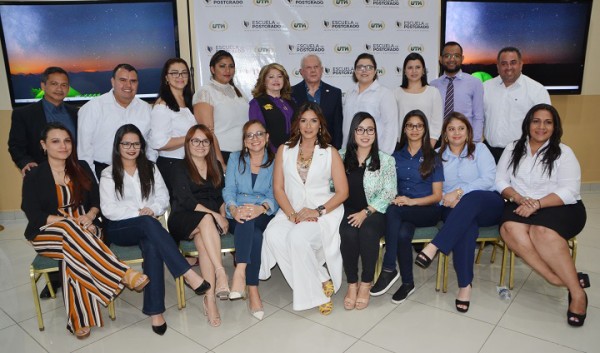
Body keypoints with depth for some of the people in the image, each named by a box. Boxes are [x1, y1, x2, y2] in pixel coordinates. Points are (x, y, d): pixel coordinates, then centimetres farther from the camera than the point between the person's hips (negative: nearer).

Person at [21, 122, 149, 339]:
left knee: (74, 252, -35)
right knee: (71, 231, -38)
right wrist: (70, 222, -20)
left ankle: (80, 319, -33)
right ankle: (124, 274, -42)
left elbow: (97, 201, 9)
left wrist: (89, 216, -14)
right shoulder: (34, 177, 2)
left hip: (82, 229, 2)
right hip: (47, 234, -1)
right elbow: (34, 214, -7)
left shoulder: (82, 168, 11)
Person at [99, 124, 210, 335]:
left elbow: (163, 198, 9)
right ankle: (188, 274, -43)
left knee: (152, 246, -35)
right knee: (148, 223, -37)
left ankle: (155, 311, -35)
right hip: (120, 229, -2)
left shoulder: (150, 169, 17)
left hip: (147, 226, 2)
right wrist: (139, 212, -15)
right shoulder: (108, 174, 8)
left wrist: (152, 209, -13)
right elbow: (109, 210, -3)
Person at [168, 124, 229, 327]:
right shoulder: (180, 169, 5)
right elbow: (186, 200, -9)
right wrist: (214, 215, -19)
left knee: (202, 239, -32)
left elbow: (221, 196, 20)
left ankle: (210, 297, -37)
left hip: (212, 219, 3)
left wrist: (223, 216, 1)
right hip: (184, 219, -2)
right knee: (206, 219, -37)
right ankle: (221, 272, -43)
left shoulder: (216, 167, 20)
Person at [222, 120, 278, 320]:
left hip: (264, 216, 0)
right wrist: (233, 208, -20)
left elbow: (275, 195, -3)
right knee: (254, 234, -34)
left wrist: (262, 208, -26)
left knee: (250, 221, -36)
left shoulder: (274, 161, 11)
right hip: (237, 216, 1)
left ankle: (240, 272, -38)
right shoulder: (235, 158, 16)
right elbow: (229, 189, 3)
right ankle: (252, 290, -38)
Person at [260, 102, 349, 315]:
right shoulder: (284, 150, 12)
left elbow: (342, 192, 2)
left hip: (323, 213, -2)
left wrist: (318, 211, -14)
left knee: (298, 237, -33)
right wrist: (292, 214, -12)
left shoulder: (330, 152, 7)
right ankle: (320, 282, -14)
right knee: (273, 235, -30)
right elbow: (278, 188, 4)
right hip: (291, 211, 3)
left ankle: (316, 290, -9)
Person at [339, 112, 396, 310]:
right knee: (349, 234, -30)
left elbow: (389, 193, -4)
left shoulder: (386, 160, 4)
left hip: (375, 213, -1)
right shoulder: (342, 158, 11)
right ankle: (352, 284, -13)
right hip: (348, 212, 1)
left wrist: (365, 212, -15)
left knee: (367, 231, -33)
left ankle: (366, 284, -13)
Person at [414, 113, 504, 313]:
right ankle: (465, 285, -34)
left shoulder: (479, 149, 11)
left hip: (487, 205, -1)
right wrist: (446, 198, -17)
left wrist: (459, 192, -16)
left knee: (470, 199, -39)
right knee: (467, 227, -36)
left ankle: (434, 247, -47)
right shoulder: (438, 156, 16)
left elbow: (488, 179, -5)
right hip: (454, 209, 1)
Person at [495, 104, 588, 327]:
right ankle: (558, 279, -28)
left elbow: (569, 192, -7)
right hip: (521, 206, 3)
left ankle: (577, 293, -22)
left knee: (542, 231, -36)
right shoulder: (513, 149, 13)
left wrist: (537, 203, -21)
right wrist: (519, 198, -13)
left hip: (561, 208, -3)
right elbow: (500, 182, 7)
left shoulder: (563, 153, 3)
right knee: (510, 229, -32)